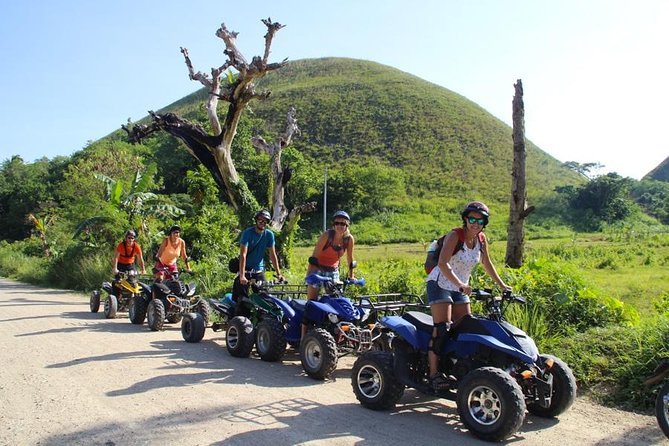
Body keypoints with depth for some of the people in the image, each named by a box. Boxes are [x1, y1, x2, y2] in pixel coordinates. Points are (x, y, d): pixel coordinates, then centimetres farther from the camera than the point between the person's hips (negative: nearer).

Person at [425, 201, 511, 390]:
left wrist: (501, 285, 14)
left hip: (460, 289, 7)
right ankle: (434, 373, -13)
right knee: (442, 329, -16)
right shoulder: (455, 235, -19)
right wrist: (460, 284, -41)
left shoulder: (481, 239, 1)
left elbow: (487, 264, 16)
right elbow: (443, 263, -31)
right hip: (440, 284, -7)